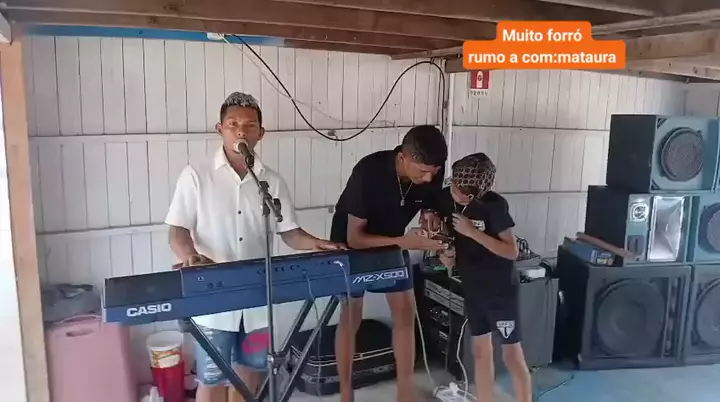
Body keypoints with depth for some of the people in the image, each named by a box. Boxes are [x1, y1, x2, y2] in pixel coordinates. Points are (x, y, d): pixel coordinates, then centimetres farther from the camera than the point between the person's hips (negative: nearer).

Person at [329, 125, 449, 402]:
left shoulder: (432, 174, -22)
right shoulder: (368, 172, -36)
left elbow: (430, 210, -4)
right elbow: (355, 237, -30)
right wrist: (404, 242, -39)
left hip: (393, 241, 5)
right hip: (352, 243, -4)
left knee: (405, 314, 2)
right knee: (350, 318, 2)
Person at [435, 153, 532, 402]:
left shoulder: (494, 205, -21)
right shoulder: (445, 198, -6)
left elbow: (512, 252, -21)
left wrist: (473, 232, -26)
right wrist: (445, 253, -10)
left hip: (501, 290, -5)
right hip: (472, 289, 6)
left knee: (512, 355, 2)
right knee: (481, 350, 15)